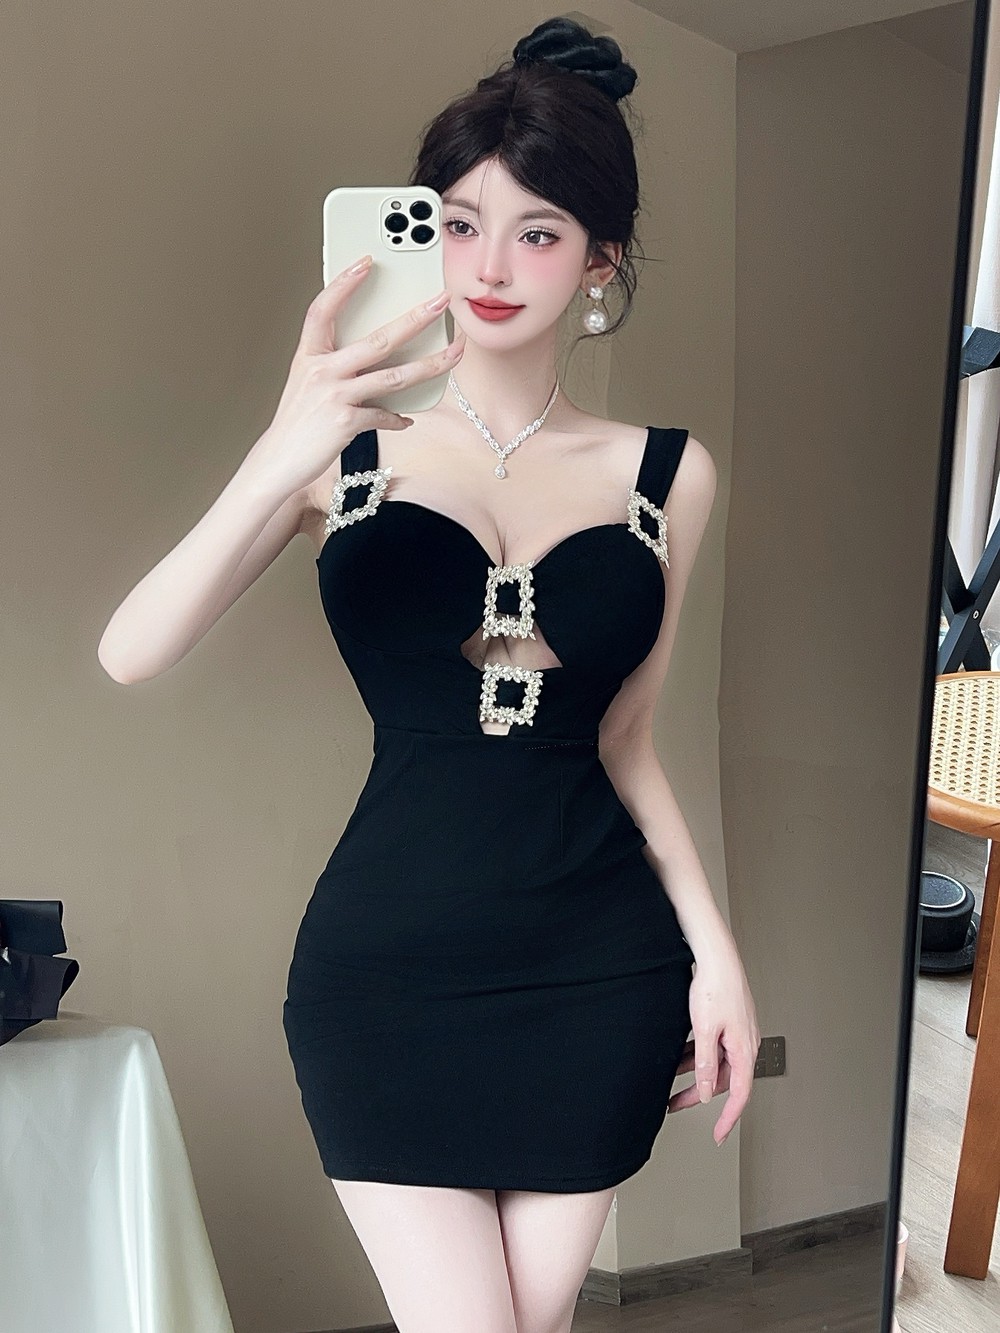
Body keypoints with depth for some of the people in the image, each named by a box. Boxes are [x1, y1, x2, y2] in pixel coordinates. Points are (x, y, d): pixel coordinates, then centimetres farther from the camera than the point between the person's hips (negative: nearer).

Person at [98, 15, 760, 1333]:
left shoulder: (668, 475, 3)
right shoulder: (347, 445, -2)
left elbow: (623, 744, 8)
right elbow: (131, 655, -15)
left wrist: (715, 946, 1)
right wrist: (281, 462, -29)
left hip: (601, 968, 2)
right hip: (389, 963, -2)